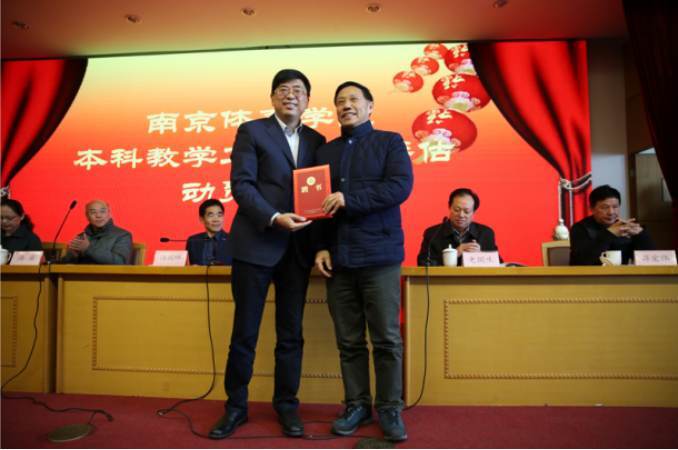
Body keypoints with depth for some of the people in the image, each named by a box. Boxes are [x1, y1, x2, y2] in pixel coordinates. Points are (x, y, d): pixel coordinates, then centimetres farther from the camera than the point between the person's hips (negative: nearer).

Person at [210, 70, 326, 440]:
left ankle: (287, 406, 25)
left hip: (298, 247, 3)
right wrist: (275, 218, -19)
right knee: (244, 332, 6)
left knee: (291, 333, 9)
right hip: (256, 244, -3)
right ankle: (236, 407, 23)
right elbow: (241, 185, -6)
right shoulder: (251, 131, 3)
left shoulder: (316, 140, 14)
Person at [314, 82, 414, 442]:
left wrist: (349, 199, -16)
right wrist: (320, 247, 3)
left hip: (379, 256, -3)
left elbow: (401, 186, -9)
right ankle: (358, 405, 23)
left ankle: (389, 409, 18)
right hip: (338, 259, 4)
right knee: (349, 341, 8)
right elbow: (318, 204, 15)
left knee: (387, 339, 2)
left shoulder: (390, 143, 6)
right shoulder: (325, 152, 17)